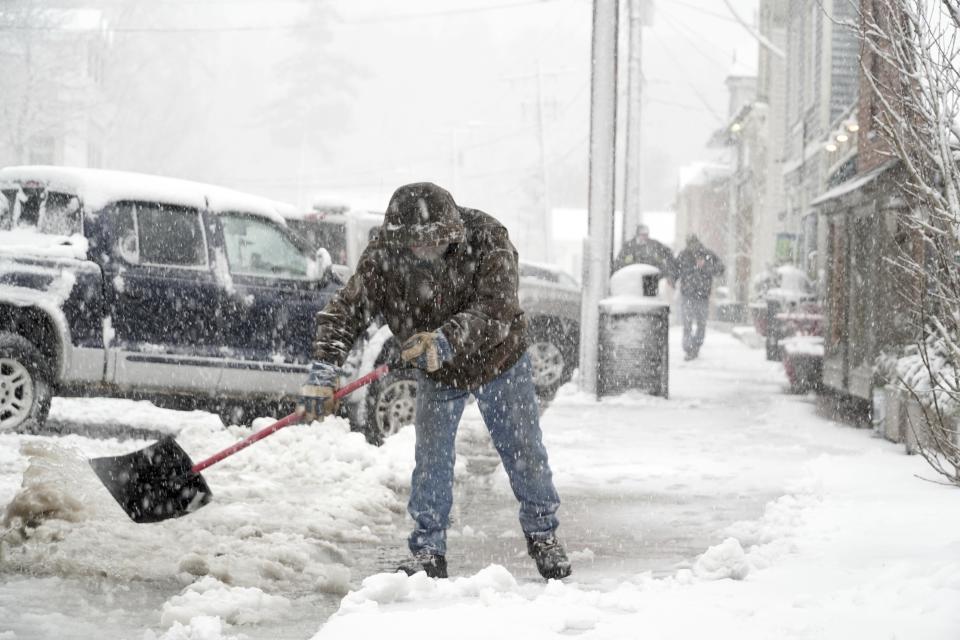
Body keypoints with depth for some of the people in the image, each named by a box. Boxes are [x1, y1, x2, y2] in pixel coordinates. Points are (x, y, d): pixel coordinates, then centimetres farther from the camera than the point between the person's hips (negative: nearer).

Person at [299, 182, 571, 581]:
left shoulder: (486, 240, -33)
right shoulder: (383, 257, -26)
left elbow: (496, 313, -41)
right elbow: (344, 312, -24)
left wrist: (446, 340, -57)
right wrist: (323, 372, -37)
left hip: (500, 364, -1)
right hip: (436, 375, 1)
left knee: (524, 452, 6)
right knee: (432, 458, -7)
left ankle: (542, 535, 27)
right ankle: (428, 552, 6)